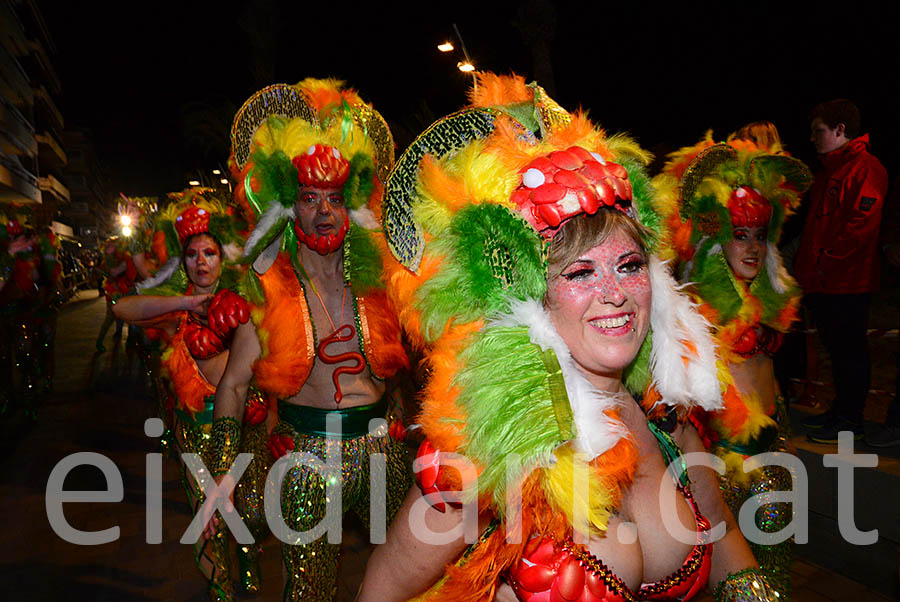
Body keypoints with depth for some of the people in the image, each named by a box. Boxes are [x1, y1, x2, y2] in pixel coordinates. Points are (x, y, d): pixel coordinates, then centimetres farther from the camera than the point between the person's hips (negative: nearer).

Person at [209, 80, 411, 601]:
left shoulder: (375, 281, -2)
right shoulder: (269, 290, -6)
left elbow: (402, 363, 9)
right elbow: (234, 384, -1)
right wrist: (225, 472, -7)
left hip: (381, 447, 2)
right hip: (307, 455, -1)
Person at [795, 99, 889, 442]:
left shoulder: (866, 168, -11)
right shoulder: (828, 171, 20)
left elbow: (863, 224, -20)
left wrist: (828, 260, -18)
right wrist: (808, 264, 13)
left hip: (847, 282, -9)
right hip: (821, 282, 9)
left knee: (849, 351, 0)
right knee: (836, 349, 17)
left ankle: (850, 422, 11)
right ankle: (840, 411, 28)